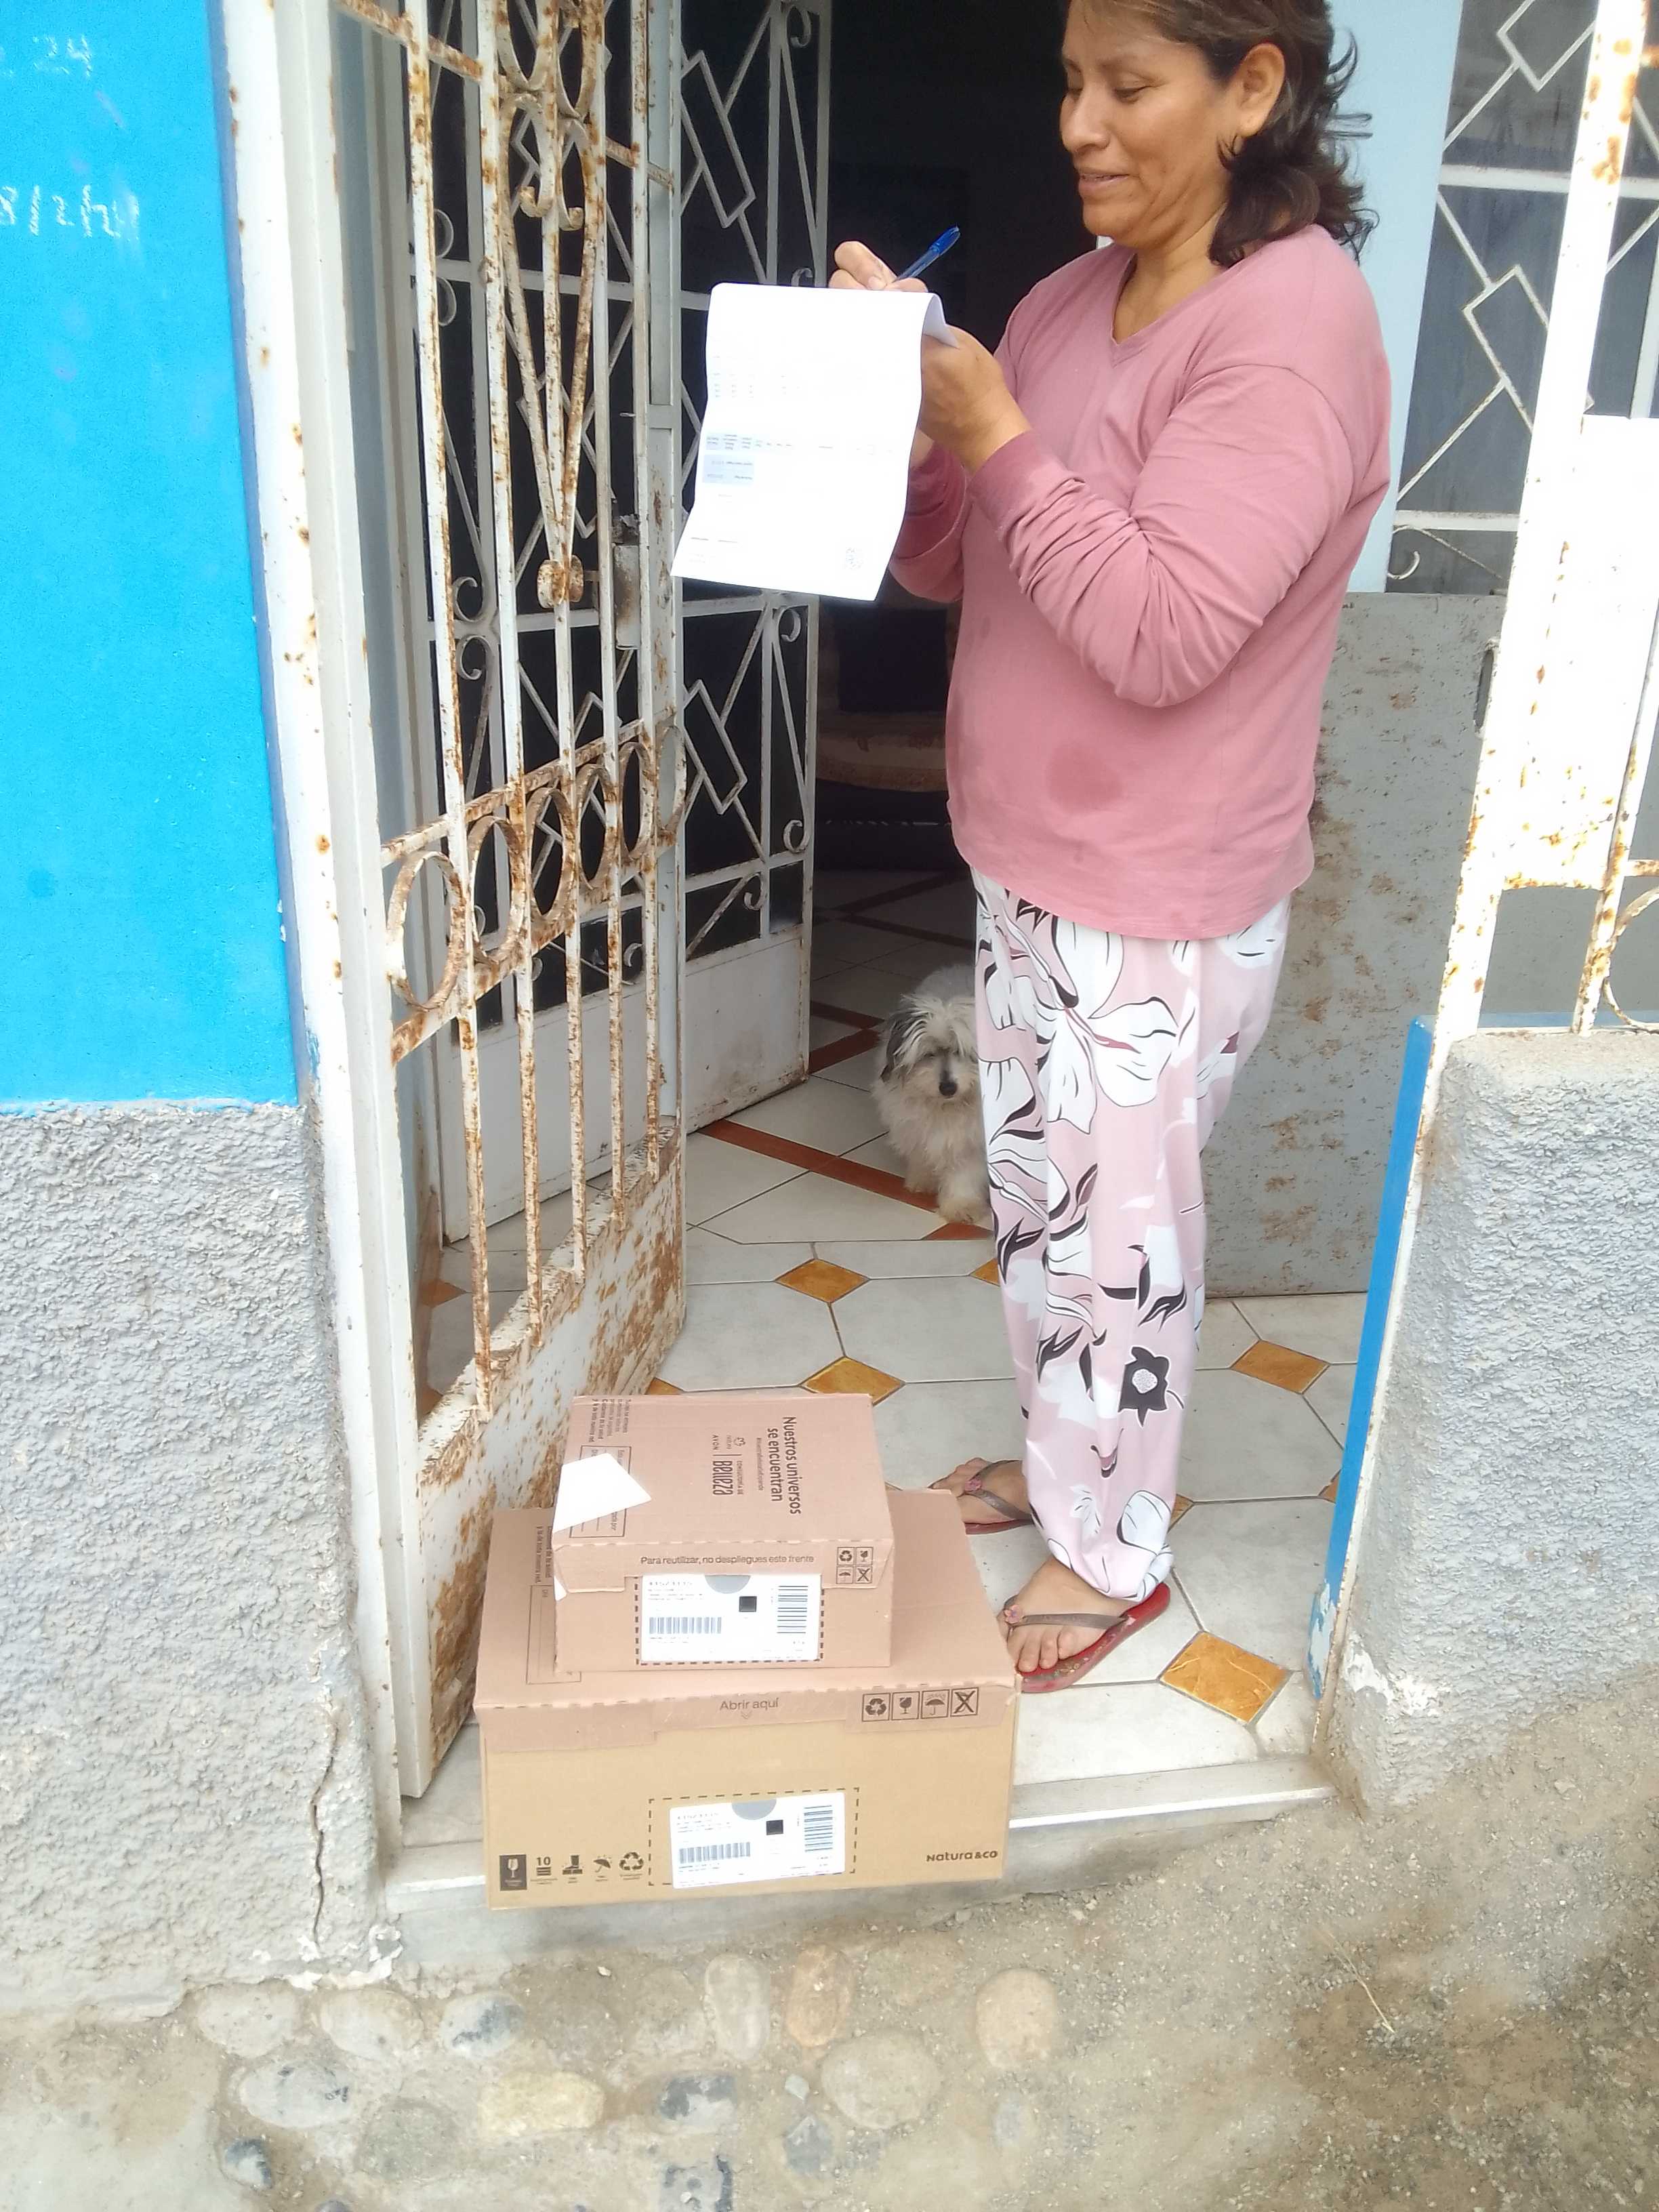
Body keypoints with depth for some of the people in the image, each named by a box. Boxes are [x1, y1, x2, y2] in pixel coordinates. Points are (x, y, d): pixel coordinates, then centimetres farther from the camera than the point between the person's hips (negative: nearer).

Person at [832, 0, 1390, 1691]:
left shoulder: (1294, 320, -17)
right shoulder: (1072, 301, 8)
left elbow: (1162, 633, -25)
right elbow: (950, 565, 10)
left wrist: (995, 437, -22)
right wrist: (904, 408, -7)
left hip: (1162, 902, -8)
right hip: (1029, 859, 8)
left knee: (1116, 1231, 5)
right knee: (1034, 1194, 20)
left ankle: (1113, 1551, 28)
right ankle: (1066, 1456, 42)